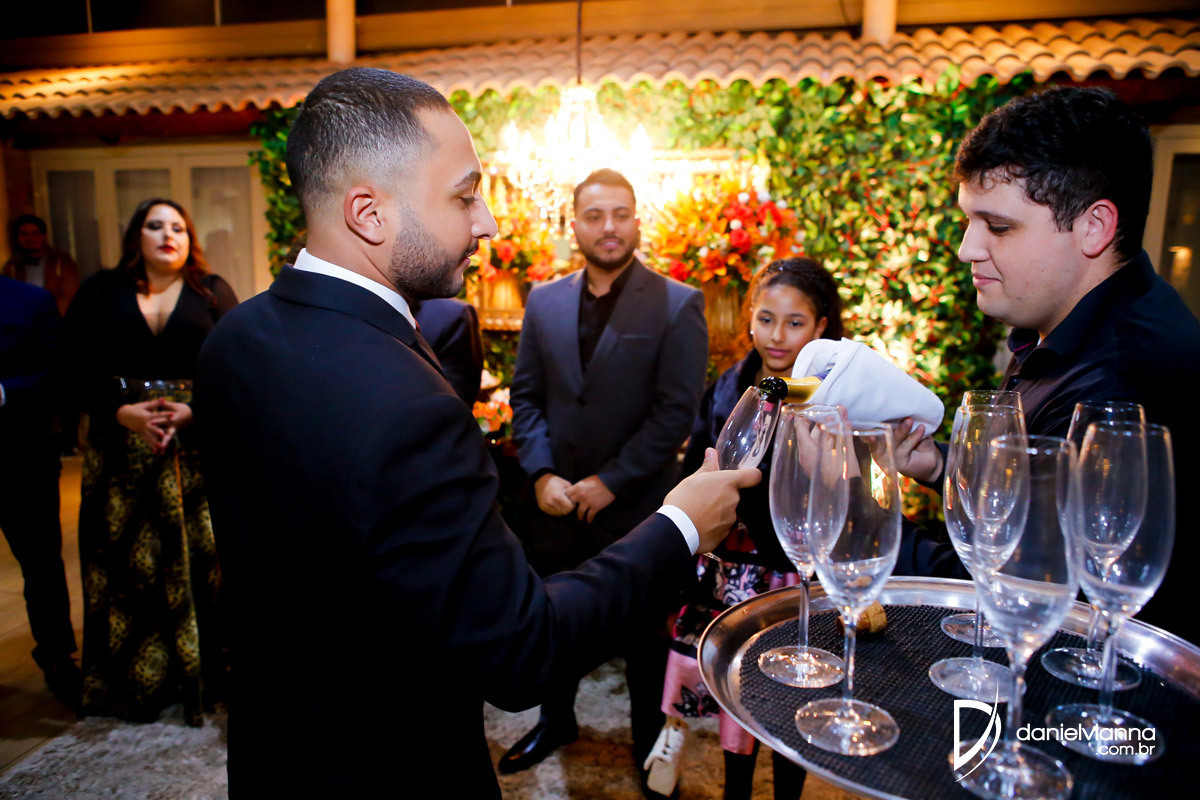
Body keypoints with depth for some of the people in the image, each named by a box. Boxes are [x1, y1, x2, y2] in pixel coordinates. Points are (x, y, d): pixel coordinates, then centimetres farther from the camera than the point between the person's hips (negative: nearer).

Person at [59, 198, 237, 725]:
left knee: (200, 557, -2)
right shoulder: (100, 292, 11)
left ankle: (201, 676, 11)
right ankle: (133, 680, 19)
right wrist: (123, 412, -10)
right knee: (126, 562, 4)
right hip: (122, 444, 1)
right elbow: (76, 369, 4)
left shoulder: (212, 293, 8)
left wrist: (191, 411, -14)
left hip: (199, 441, -1)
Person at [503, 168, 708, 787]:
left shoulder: (678, 305, -9)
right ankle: (556, 720, 45)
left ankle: (650, 742, 38)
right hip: (556, 502, 4)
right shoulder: (544, 301, 4)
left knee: (643, 630, 14)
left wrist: (611, 481, -16)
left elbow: (677, 410, -13)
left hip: (634, 505, -3)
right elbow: (526, 396, 5)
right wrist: (541, 474, -8)